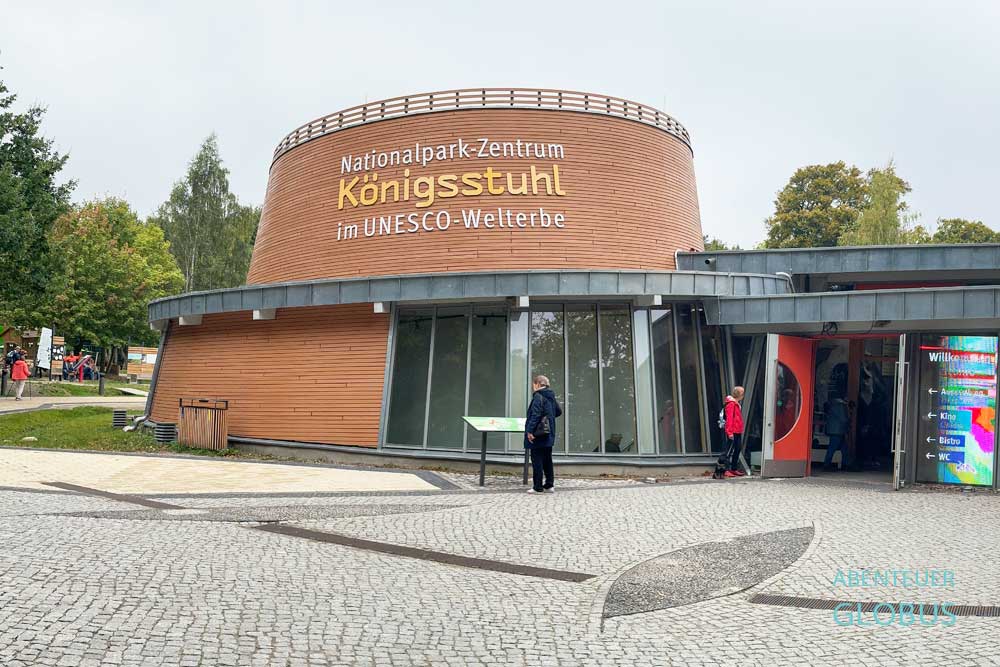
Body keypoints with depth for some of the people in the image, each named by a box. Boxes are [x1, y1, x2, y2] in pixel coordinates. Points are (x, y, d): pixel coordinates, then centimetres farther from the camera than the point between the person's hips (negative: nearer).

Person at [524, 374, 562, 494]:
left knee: (537, 460, -3)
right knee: (547, 460, 15)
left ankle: (537, 487, 0)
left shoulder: (538, 396, -15)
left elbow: (535, 415, -21)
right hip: (549, 434, 8)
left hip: (538, 435, -8)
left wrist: (530, 431, -21)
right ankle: (549, 485, 20)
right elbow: (558, 411, 21)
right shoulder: (551, 397, 11)